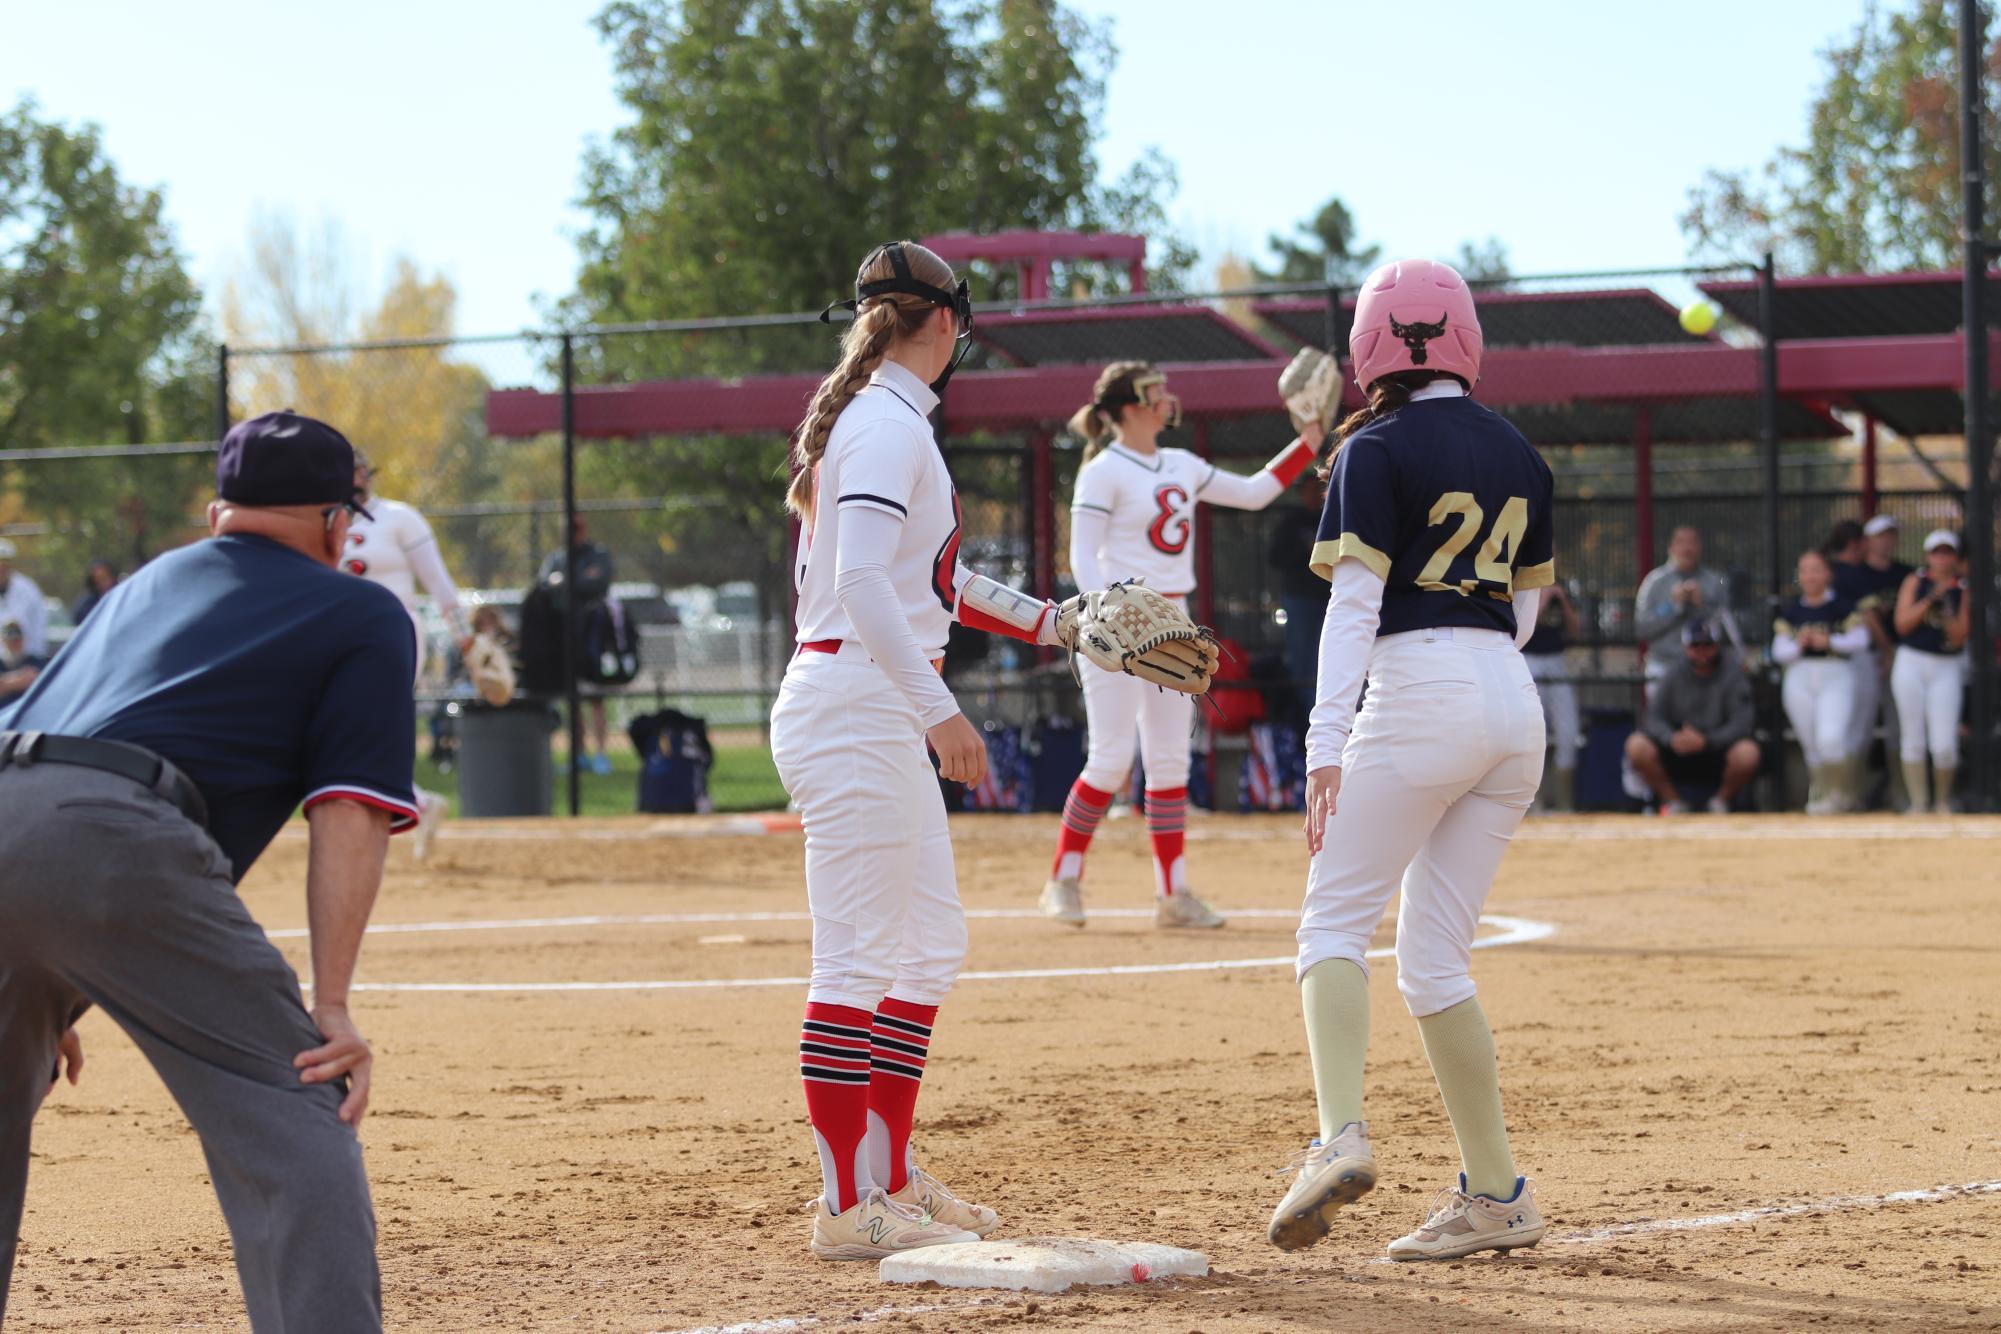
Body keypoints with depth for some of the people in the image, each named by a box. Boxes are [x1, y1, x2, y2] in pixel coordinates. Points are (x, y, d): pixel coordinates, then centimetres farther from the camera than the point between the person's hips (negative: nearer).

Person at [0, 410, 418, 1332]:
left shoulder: (144, 587, 35)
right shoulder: (365, 616, 18)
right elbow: (347, 817, 4)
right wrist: (330, 1008, -3)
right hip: (115, 843, -6)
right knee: (292, 1116, -5)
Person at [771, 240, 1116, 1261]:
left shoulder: (876, 420, 18)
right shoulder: (889, 426, -13)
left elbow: (926, 574, 28)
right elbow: (862, 583, -24)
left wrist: (1050, 622, 36)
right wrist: (939, 710, -29)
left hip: (881, 722, 11)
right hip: (856, 705, -11)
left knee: (930, 947, 15)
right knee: (859, 958, -8)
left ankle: (891, 1178, 22)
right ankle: (846, 1207, -6)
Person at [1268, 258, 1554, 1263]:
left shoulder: (1377, 452, -4)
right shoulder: (1520, 455, 14)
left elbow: (1354, 603, -12)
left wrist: (1328, 745, -17)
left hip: (1416, 696, -6)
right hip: (1513, 703, 6)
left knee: (1334, 923, -3)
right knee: (1433, 957, 10)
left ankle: (1341, 1134, -26)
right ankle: (1496, 1197, 5)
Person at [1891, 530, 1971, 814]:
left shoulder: (1963, 590, 4)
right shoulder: (1916, 582, 5)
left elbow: (1959, 637, -3)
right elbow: (1902, 624, -4)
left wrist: (1947, 606, -15)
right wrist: (1930, 599, -12)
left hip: (1947, 668, 0)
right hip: (1911, 664, 0)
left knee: (1944, 745, -8)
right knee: (1914, 739, 0)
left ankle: (1943, 801, 14)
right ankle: (1918, 804, 9)